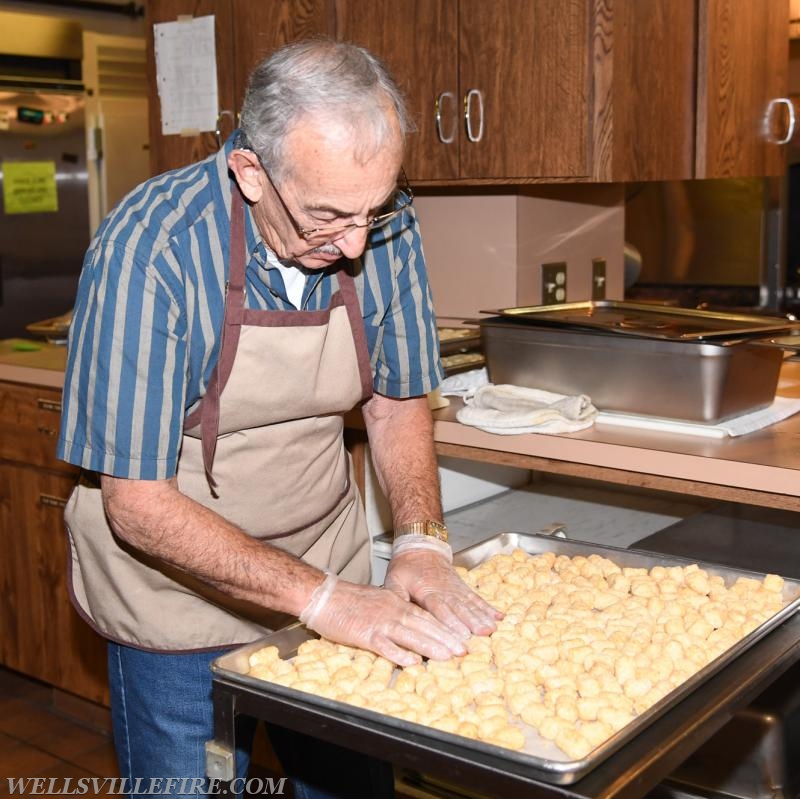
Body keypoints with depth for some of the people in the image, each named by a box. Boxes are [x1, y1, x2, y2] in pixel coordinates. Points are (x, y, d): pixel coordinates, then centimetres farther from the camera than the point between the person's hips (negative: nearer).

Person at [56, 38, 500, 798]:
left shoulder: (382, 228, -13)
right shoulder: (149, 249, -27)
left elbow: (396, 401, 1)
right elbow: (137, 503, -24)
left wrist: (420, 542, -15)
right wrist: (323, 599, -29)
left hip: (329, 573, 4)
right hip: (180, 596, -4)